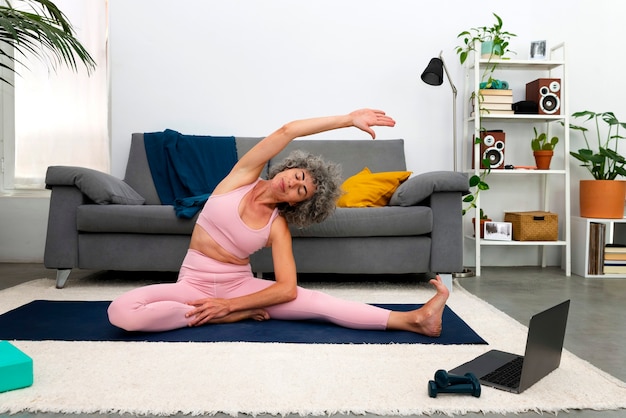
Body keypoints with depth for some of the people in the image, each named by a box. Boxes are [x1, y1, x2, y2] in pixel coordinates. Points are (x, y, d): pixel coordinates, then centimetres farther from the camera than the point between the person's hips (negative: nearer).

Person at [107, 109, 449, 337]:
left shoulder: (277, 226, -7)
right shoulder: (243, 176, -5)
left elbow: (288, 288, -17)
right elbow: (287, 131, -18)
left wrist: (230, 304, -23)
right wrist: (348, 118, -19)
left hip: (240, 285, 0)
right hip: (194, 284, 1)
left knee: (316, 301, -22)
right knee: (121, 311, -28)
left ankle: (415, 319, -22)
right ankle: (235, 317, -21)